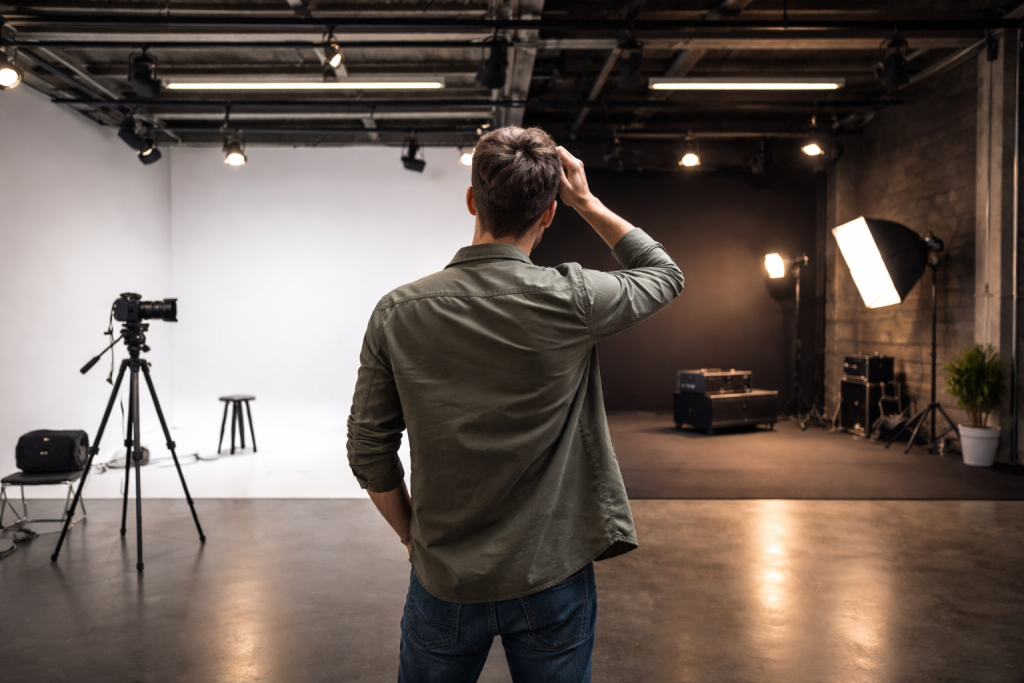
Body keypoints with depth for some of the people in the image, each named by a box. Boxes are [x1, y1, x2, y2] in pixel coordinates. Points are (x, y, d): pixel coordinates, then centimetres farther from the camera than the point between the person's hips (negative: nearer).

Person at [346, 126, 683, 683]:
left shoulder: (397, 313, -10)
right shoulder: (570, 302, -16)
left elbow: (369, 453, -3)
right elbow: (665, 274, 5)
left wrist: (413, 536, 11)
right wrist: (587, 203, 6)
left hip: (444, 580, 2)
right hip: (551, 579, -1)